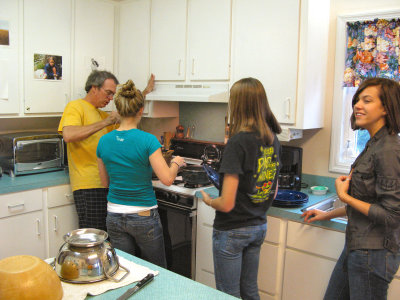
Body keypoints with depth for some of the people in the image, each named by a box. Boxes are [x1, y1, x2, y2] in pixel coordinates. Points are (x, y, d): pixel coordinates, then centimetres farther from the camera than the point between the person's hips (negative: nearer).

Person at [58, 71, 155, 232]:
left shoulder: (100, 114, 21)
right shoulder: (75, 107, -5)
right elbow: (68, 135, -24)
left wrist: (145, 92, 31)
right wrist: (105, 122, -21)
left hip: (106, 185, 9)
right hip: (88, 187, -8)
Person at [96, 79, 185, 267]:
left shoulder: (104, 141, -2)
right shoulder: (147, 140, -17)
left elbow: (105, 182, 8)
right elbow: (167, 179, -19)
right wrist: (176, 162, 0)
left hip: (114, 217, 4)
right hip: (143, 216, -4)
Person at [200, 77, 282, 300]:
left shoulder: (238, 141, -23)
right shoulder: (273, 141, -1)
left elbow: (226, 204, -23)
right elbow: (273, 192, 10)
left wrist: (208, 199, -4)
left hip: (232, 231, -7)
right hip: (259, 227, 7)